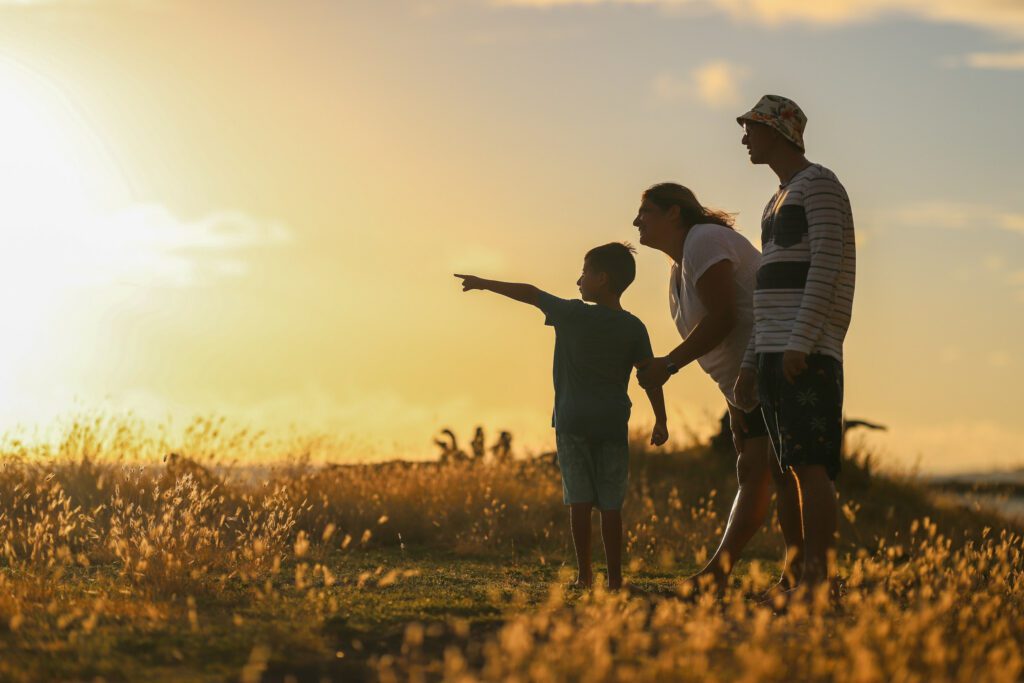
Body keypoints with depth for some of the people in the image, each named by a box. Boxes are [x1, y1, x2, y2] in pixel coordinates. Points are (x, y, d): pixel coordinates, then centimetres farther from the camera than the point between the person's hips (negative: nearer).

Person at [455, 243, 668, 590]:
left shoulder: (573, 315, -3)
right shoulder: (634, 328, 1)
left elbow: (530, 293, 5)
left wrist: (484, 284, 16)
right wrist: (661, 421, 6)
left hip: (572, 421, -1)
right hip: (613, 424, 1)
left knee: (579, 500, 1)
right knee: (610, 504, 2)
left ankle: (584, 574, -2)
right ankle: (614, 577, -1)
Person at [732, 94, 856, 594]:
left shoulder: (819, 183, -1)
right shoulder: (777, 202, 26)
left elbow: (826, 263, -13)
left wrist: (801, 342, -22)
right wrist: (751, 362, 17)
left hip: (809, 352, -9)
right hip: (775, 353, 9)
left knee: (810, 464, -15)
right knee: (790, 468, 5)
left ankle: (817, 577, -19)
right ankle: (803, 576, 6)